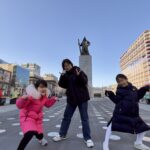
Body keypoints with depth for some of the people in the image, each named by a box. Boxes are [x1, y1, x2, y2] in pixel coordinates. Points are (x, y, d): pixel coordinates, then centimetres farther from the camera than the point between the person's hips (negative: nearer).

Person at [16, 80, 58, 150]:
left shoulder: (44, 96, -4)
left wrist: (53, 99, -1)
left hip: (37, 118, 7)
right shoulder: (31, 95, -28)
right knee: (30, 133, -29)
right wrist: (23, 99, -51)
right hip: (27, 117, -6)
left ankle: (41, 139, 59)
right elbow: (19, 105, -31)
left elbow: (48, 104, 14)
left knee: (39, 133, 20)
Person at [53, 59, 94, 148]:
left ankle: (87, 138, 14)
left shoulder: (78, 70, -6)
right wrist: (62, 76, -15)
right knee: (66, 117, 12)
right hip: (71, 99, 5)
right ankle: (62, 135, 29)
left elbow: (85, 81, -13)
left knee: (84, 118, 2)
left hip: (82, 98, -4)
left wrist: (79, 76, -32)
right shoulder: (65, 75, 6)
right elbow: (62, 85, 0)